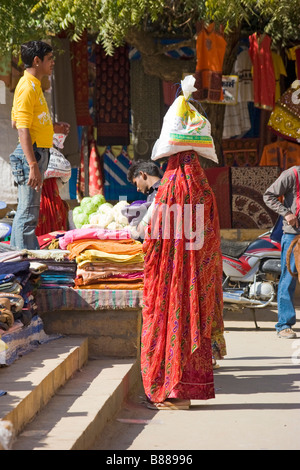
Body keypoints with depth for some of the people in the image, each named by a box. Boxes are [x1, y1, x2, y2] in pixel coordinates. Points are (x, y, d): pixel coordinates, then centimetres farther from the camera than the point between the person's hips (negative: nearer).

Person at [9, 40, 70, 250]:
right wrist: (33, 166, -25)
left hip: (38, 153, 11)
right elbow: (23, 130, -20)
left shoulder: (34, 85, 17)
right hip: (31, 154, -11)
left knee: (25, 211, 15)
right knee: (28, 213, -8)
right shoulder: (27, 87, -15)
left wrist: (53, 127, 20)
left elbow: (17, 121, 24)